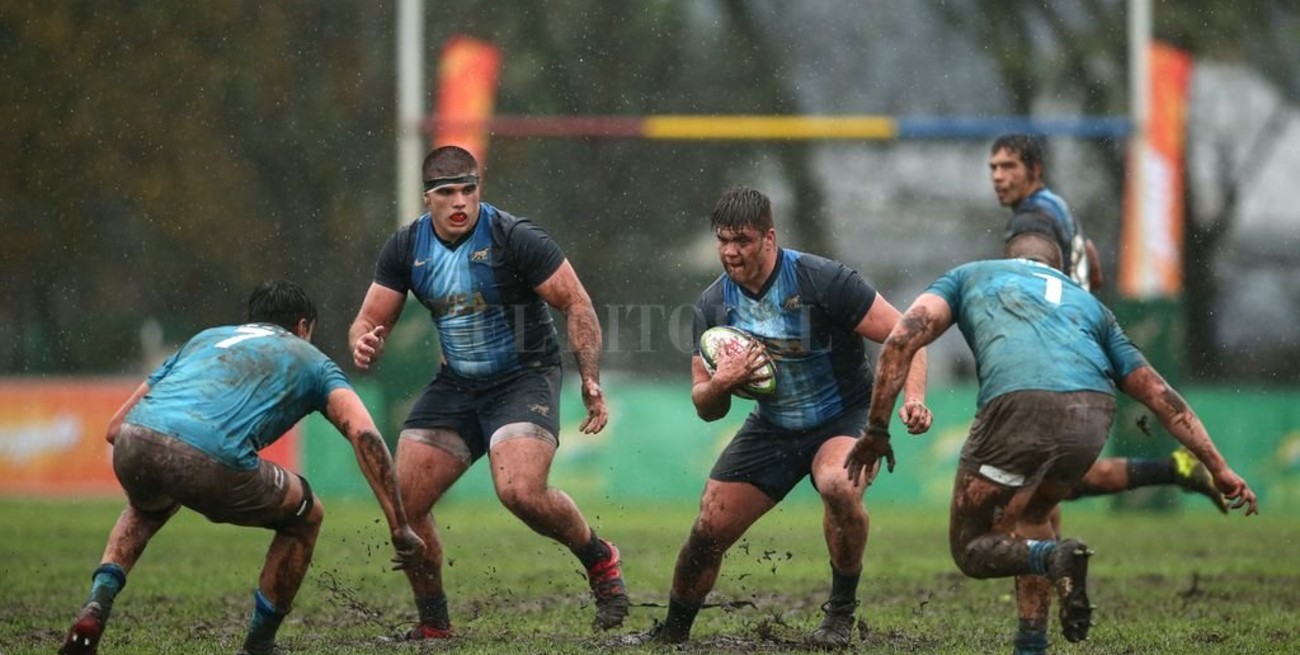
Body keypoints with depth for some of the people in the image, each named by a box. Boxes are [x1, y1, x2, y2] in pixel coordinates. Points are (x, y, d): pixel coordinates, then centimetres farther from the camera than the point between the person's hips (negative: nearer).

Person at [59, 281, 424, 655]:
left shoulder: (205, 338, 36)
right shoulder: (309, 360, 26)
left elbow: (115, 427, 32)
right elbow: (363, 433, 6)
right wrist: (399, 526, 6)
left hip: (132, 443, 4)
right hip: (211, 460, -4)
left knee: (146, 509, 42)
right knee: (305, 516, 25)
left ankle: (96, 606, 16)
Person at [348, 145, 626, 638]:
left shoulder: (513, 238, -16)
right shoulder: (406, 247, -2)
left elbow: (576, 304, -11)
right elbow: (371, 320, 4)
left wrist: (591, 381, -19)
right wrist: (364, 346, -21)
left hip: (524, 380, -5)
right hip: (456, 387, 5)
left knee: (521, 492, -29)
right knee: (403, 502, -6)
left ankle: (600, 560, 0)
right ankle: (433, 625, 12)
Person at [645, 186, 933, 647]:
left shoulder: (821, 280, -21)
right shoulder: (713, 305, -5)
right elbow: (707, 410, 2)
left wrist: (914, 399, -34)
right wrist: (719, 384, -22)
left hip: (845, 419, -4)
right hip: (772, 430, 4)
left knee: (839, 487, -36)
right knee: (708, 531, -3)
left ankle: (842, 611, -14)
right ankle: (672, 633, 23)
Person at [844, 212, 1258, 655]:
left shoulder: (970, 276, 30)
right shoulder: (1088, 304, 37)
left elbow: (904, 337, 13)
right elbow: (1160, 395, 33)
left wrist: (876, 431, 16)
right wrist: (1218, 468, 34)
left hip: (1018, 406, -4)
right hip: (1093, 414, 4)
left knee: (970, 549, 13)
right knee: (1029, 517, 32)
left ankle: (1054, 558, -15)